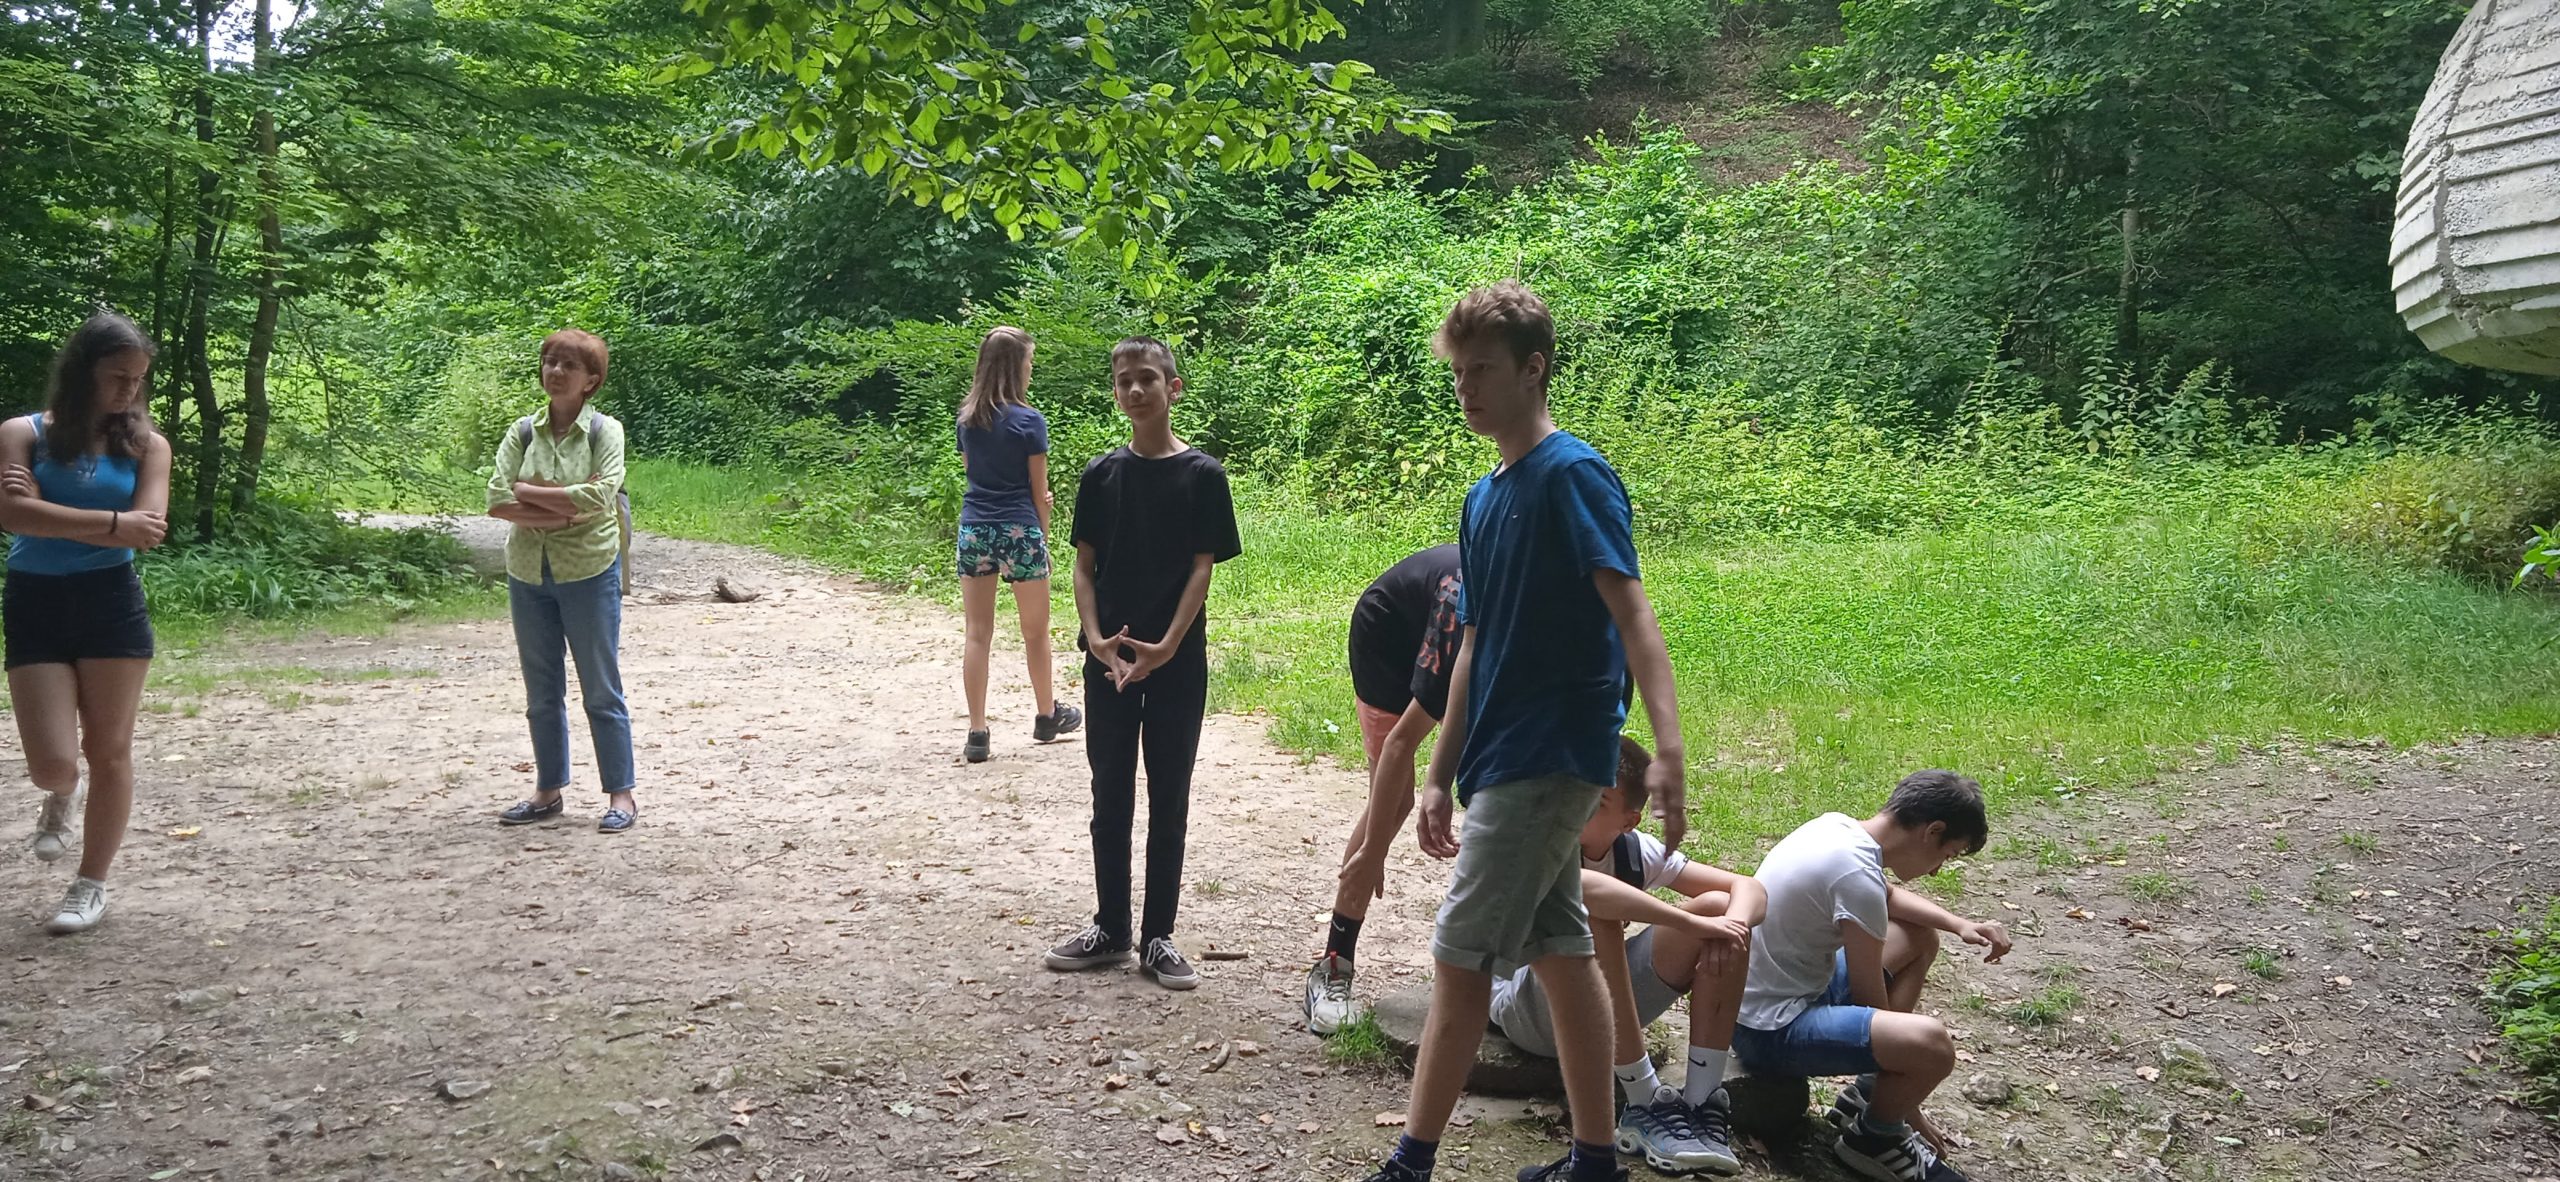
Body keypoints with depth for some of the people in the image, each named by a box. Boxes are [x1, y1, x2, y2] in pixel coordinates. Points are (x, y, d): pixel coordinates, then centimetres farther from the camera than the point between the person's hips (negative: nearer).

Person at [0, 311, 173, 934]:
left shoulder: (145, 444, 2)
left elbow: (148, 529, -11)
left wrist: (54, 514, -13)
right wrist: (112, 523, -18)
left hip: (111, 603, 1)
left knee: (109, 751, 4)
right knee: (52, 762, -6)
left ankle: (93, 884, 19)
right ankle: (61, 800, 32)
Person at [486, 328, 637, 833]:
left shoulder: (604, 431, -6)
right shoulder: (524, 432, 3)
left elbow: (600, 497, -20)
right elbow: (497, 500, -8)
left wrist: (527, 493, -12)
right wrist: (564, 509, -17)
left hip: (588, 572, -4)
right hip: (528, 573, 4)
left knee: (601, 691, 2)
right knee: (541, 692, 13)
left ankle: (621, 795, 9)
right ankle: (549, 791, 24)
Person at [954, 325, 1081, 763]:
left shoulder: (967, 419, 6)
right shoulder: (1029, 421, -10)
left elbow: (970, 470, 11)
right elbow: (1039, 490, -5)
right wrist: (1043, 536, 8)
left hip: (974, 530, 4)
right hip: (1019, 531, -4)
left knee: (977, 633, 5)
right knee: (1036, 632, 14)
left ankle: (977, 734, 3)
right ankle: (1046, 716, 30)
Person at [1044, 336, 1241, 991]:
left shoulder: (1201, 474, -3)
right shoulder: (1101, 473, 4)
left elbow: (1202, 568, -6)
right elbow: (1084, 565, 4)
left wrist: (1165, 647, -17)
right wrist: (1096, 639, -11)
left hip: (1176, 661, -2)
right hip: (1109, 658, 2)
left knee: (1169, 797, 5)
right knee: (1110, 794, 9)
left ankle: (1158, 936, 14)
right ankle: (1110, 927, 21)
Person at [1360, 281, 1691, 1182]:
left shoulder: (1572, 475, -12)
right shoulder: (1485, 499, 13)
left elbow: (1632, 614, -20)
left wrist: (1667, 749, -31)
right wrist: (1441, 778, 16)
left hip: (1548, 758, -9)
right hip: (1508, 761, 9)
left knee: (1460, 955, -7)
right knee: (1559, 951, 12)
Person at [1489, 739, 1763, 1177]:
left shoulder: (1637, 850, -5)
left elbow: (1748, 889, -7)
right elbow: (1583, 887, -45)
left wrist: (1732, 923, -31)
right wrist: (1693, 923, -42)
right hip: (1527, 1010, -5)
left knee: (1720, 908, -14)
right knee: (1590, 910, -36)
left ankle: (1701, 1101, -20)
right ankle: (1643, 1106, -30)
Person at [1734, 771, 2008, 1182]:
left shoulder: (1836, 826, 2)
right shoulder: (1857, 875, -24)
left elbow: (1888, 896, 25)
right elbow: (1870, 1000, -16)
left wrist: (1960, 925, 7)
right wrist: (1911, 1112, -4)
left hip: (1778, 991, 11)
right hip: (1771, 1029, -11)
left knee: (1920, 937, 21)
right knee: (1931, 1043, -30)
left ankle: (1868, 1097, 21)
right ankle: (1873, 1136, 1)